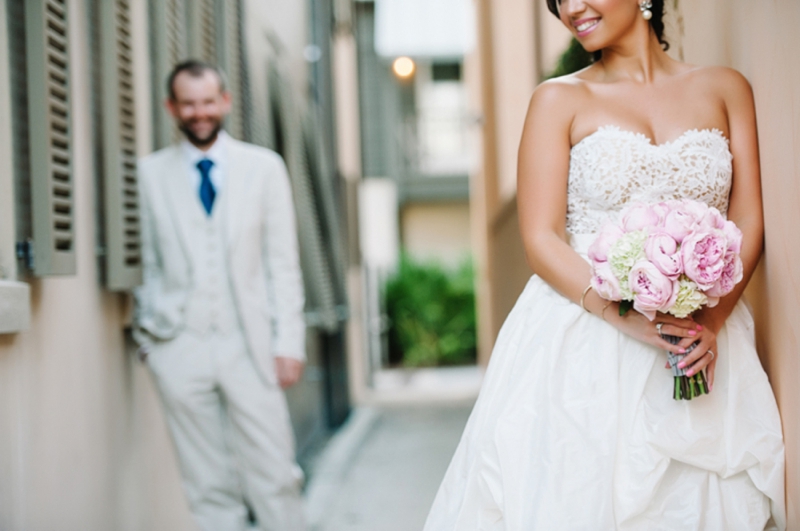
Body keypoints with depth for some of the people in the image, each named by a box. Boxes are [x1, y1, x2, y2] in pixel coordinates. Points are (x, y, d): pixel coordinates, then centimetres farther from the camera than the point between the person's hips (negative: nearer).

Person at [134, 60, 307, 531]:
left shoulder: (265, 167, 7)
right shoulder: (152, 172, 8)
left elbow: (283, 262, 5)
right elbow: (152, 262, 10)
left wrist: (289, 341, -2)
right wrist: (150, 329, 3)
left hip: (249, 344, 0)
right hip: (180, 346, 1)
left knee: (275, 477, -2)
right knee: (209, 487, 5)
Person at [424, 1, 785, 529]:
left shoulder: (725, 89, 9)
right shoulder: (560, 99, 4)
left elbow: (748, 225, 4)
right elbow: (541, 239, -4)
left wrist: (710, 323, -13)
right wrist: (628, 318, -18)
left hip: (704, 340, 2)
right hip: (584, 342, -1)